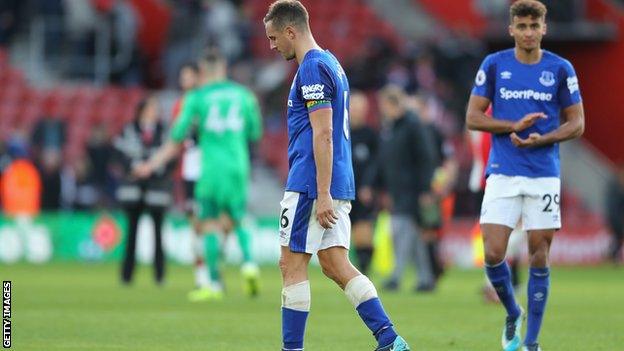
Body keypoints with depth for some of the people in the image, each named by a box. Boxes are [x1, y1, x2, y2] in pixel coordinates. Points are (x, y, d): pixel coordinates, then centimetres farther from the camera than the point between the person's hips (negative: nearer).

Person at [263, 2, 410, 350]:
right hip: (338, 185, 9)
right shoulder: (331, 63, 18)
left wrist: (322, 195, -22)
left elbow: (323, 134, -19)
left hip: (311, 185, -9)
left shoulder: (312, 68, -13)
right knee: (336, 265, 6)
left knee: (293, 265, -2)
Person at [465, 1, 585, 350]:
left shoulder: (561, 69, 1)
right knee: (494, 254, -9)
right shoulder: (494, 65, 1)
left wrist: (540, 140, -13)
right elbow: (473, 117, 2)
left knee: (539, 256, 0)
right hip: (503, 174, 0)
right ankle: (513, 314, 19)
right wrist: (515, 126, -13)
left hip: (544, 175, 0)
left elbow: (576, 123, 4)